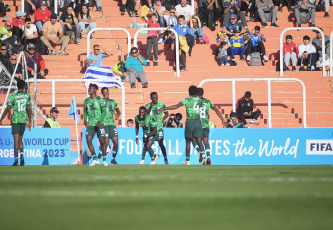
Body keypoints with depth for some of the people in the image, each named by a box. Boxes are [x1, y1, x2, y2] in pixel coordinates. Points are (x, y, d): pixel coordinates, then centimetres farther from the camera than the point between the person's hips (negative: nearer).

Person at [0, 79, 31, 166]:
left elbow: (7, 109, -6)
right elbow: (28, 109, 2)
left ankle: (16, 160, -7)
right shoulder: (27, 96, 2)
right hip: (23, 119, 3)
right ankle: (22, 158, -1)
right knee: (20, 140, 15)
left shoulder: (13, 96, -6)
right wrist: (29, 121, 9)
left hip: (15, 120, -3)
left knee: (16, 140, -2)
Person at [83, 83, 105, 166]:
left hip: (99, 124, -4)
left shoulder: (100, 100, -3)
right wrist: (85, 121, 4)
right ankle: (95, 159, -6)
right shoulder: (86, 101, 11)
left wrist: (100, 121, -16)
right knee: (88, 140, -11)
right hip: (90, 124, 4)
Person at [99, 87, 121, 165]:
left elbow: (118, 111, 22)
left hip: (112, 124, 4)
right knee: (106, 142, -9)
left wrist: (117, 115, 1)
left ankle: (113, 158, 15)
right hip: (103, 124, -4)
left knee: (116, 142, -1)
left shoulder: (113, 102, 12)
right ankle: (104, 160, 2)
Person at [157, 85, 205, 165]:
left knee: (188, 142, 9)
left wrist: (163, 109, -6)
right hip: (198, 121, 3)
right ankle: (203, 154, -27)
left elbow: (176, 106, -9)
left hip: (190, 122, -3)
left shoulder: (187, 100, -3)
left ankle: (187, 160, 13)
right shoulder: (199, 99, 9)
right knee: (199, 141, 0)